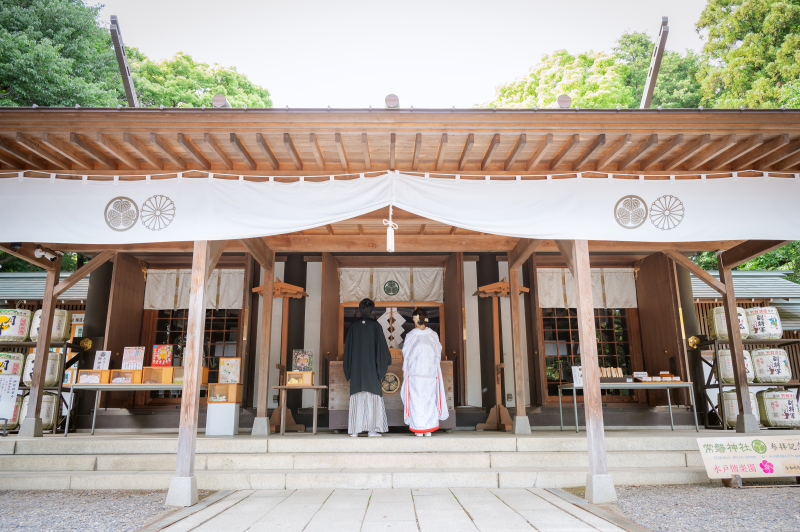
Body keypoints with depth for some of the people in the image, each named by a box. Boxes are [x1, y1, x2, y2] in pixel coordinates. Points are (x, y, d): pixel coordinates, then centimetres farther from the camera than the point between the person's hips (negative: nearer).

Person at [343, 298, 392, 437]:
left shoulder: (354, 326, 2)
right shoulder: (375, 325, -5)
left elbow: (347, 347, 6)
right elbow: (381, 346, -5)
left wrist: (349, 370, 15)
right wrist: (381, 368, 5)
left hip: (356, 368, 3)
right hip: (371, 367, -2)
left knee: (356, 398, 6)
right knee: (373, 397, 2)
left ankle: (354, 429, 6)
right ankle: (372, 429, 1)